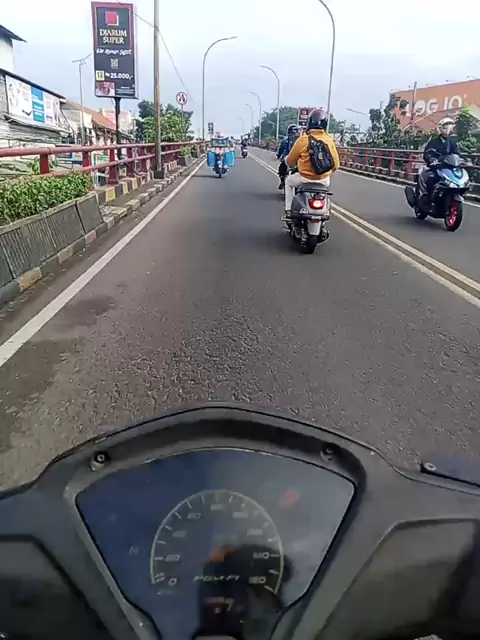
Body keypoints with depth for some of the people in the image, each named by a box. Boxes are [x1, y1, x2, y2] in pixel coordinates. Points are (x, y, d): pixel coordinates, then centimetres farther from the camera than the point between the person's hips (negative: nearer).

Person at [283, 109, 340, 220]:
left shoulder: (303, 140, -12)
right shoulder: (329, 141, -3)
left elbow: (290, 161, -3)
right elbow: (336, 164, -1)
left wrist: (287, 160, 22)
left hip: (305, 179, -3)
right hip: (324, 180, 3)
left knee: (289, 182, 29)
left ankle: (288, 211, 23)